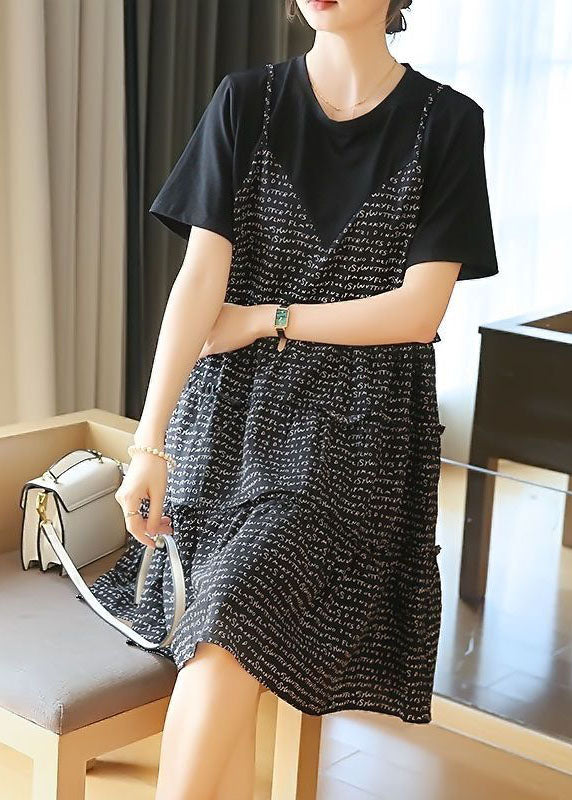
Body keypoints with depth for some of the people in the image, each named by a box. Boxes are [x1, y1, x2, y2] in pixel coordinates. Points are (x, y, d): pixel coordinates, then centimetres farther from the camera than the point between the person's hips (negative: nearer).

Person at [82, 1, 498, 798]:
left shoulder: (446, 123, 0)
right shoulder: (245, 101, 3)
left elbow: (420, 310, -6)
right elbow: (201, 277, -6)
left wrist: (264, 320, -5)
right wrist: (150, 444, -13)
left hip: (354, 432, -2)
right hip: (232, 414, 2)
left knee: (234, 621, -22)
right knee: (234, 661, -8)